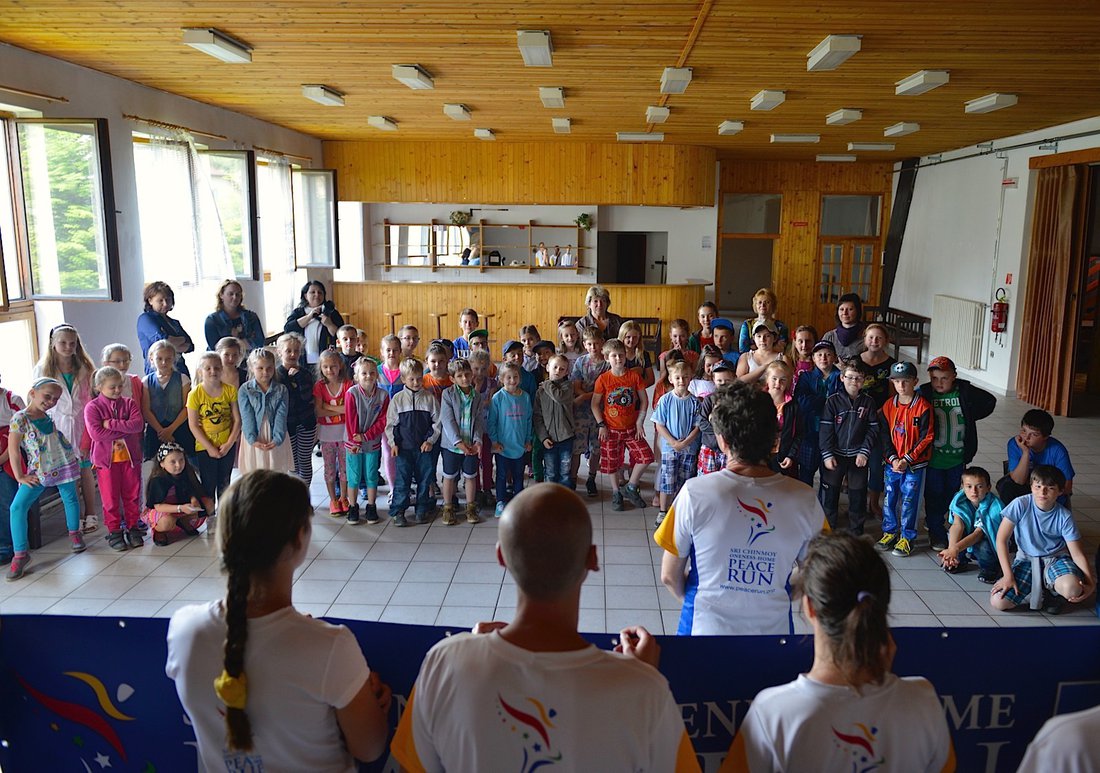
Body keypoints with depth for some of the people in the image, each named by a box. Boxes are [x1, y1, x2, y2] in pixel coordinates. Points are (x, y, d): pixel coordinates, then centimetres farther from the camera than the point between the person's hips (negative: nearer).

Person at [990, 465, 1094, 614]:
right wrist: (1008, 575, -17)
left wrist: (1091, 583, -27)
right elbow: (1002, 539, -13)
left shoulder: (1064, 517, -13)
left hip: (1056, 559, 0)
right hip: (1026, 559, 1)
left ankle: (1055, 592, 5)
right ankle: (1042, 589, 9)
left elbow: (1077, 553, -10)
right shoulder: (1020, 505, -16)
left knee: (1071, 589, -36)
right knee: (997, 601, -19)